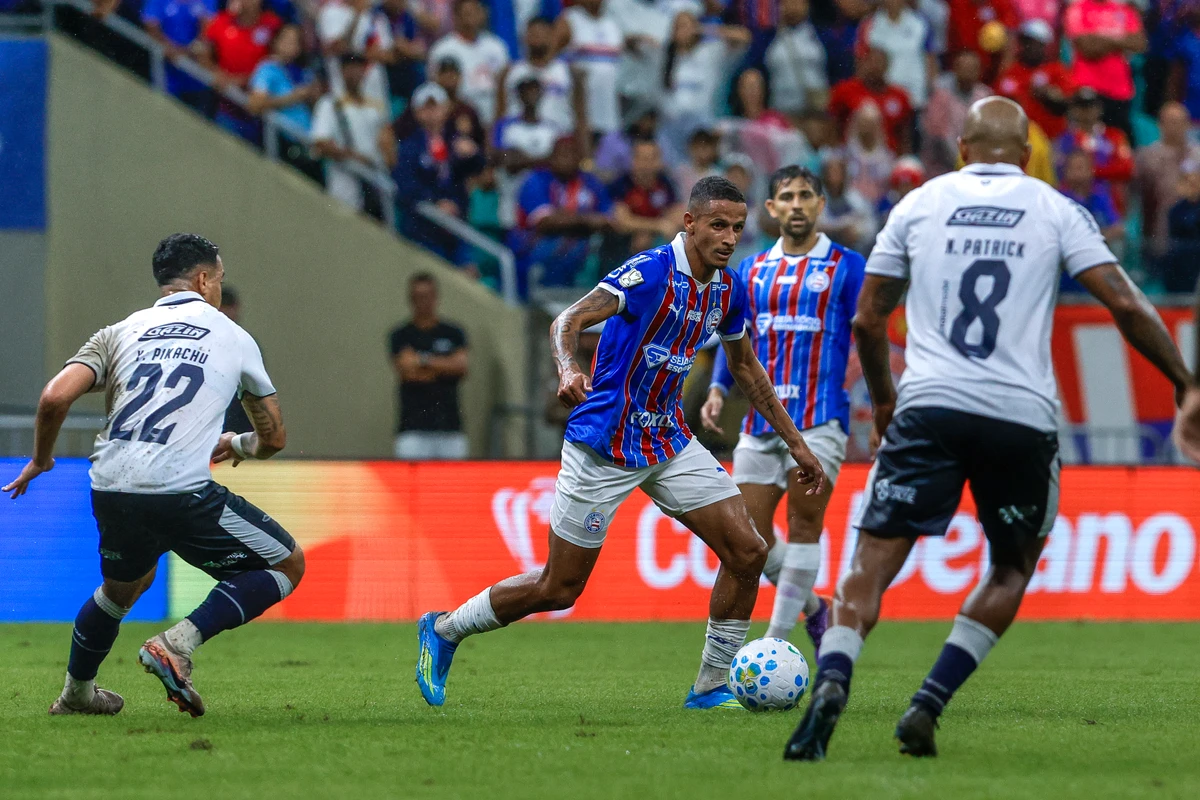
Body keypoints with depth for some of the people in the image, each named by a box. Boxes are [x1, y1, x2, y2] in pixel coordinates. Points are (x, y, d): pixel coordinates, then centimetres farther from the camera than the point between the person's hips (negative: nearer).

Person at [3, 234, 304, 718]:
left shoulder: (120, 333, 15)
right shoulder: (234, 339, 13)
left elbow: (55, 397, 0)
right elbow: (274, 438, 22)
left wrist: (40, 460, 18)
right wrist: (237, 445, 45)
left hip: (110, 492, 5)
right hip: (182, 492, -5)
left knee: (124, 585, 34)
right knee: (287, 565, 8)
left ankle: (76, 693, 46)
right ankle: (177, 645, -5)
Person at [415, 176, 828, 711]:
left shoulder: (728, 290, 2)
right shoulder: (651, 272, -20)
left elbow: (745, 368, 19)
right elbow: (567, 322, -28)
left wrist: (794, 442, 20)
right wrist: (568, 369, -49)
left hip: (668, 441, 7)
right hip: (603, 447, -7)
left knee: (748, 551, -8)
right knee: (559, 589, 0)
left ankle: (711, 686, 3)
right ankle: (443, 629, 22)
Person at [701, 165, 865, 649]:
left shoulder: (845, 266, 2)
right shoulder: (751, 270, 14)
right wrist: (717, 389, 3)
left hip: (820, 417, -5)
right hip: (761, 421, 5)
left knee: (804, 516, -15)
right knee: (749, 530, 1)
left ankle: (776, 641, -13)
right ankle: (812, 608, 24)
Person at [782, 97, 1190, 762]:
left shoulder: (920, 204, 12)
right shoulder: (1055, 210, 8)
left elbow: (867, 320, 15)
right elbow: (1125, 305, 0)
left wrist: (883, 400, 30)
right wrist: (1182, 380, 11)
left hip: (929, 408, 0)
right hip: (1022, 418, 0)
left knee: (872, 561, -1)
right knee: (1012, 568, 18)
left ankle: (831, 682, -28)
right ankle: (928, 703, 3)